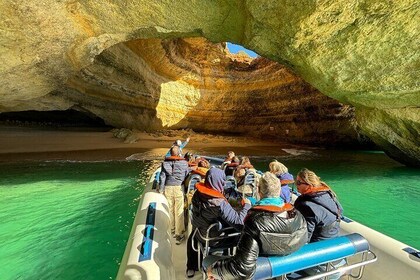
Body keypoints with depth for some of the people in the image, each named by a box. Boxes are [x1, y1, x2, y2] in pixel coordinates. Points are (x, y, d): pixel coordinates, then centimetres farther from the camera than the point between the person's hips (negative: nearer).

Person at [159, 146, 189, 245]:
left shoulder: (165, 162, -1)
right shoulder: (184, 163, -5)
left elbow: (162, 177, 1)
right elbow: (187, 177, -2)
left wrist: (161, 189, 10)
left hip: (168, 187, 2)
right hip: (179, 187, -2)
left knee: (170, 210, 18)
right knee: (179, 211, 7)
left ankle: (172, 230, 35)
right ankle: (179, 234, 14)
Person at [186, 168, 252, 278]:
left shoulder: (197, 194, -17)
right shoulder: (220, 203, -36)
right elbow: (238, 222, -36)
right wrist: (247, 205, -21)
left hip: (198, 233, 5)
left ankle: (191, 268, 51)